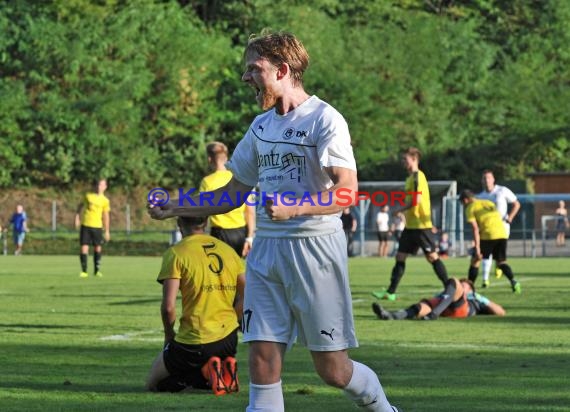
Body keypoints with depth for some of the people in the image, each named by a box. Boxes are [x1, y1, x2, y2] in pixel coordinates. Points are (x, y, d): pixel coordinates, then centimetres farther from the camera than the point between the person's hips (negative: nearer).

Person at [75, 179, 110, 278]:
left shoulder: (105, 201, 2)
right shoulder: (88, 195, 4)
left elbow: (106, 216, 5)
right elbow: (80, 206, 14)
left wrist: (107, 231, 4)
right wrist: (77, 218, 3)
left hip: (97, 226, 0)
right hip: (85, 225, 0)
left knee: (98, 248, 4)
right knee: (84, 248, -6)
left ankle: (97, 270, 18)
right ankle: (84, 271, 1)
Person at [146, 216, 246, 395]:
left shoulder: (175, 253, -9)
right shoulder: (228, 250, 8)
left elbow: (168, 306, -15)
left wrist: (169, 335, 3)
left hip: (193, 344, -6)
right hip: (228, 341, 6)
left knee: (154, 383, 18)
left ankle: (206, 372, -8)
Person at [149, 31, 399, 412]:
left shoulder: (323, 119, -9)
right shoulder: (261, 126, 14)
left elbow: (347, 191, -19)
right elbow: (233, 193, 22)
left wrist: (293, 207, -31)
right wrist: (176, 208, 14)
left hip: (315, 248, -6)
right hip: (266, 251, 7)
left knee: (333, 369, 0)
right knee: (263, 362, -1)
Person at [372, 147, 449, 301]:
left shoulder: (417, 176, -13)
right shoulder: (411, 177, 16)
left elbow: (416, 201, -20)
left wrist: (399, 209, -10)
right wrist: (402, 210, 12)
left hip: (421, 225, -10)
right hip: (411, 225, 10)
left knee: (432, 256, -6)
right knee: (400, 256, 7)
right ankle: (391, 292, 8)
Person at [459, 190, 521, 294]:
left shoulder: (470, 208, 6)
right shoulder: (489, 203, 25)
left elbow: (475, 229, -4)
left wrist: (477, 248, -7)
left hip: (488, 235, -5)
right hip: (502, 234, 5)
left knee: (475, 260, 10)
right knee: (501, 262, 14)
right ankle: (513, 281, -9)